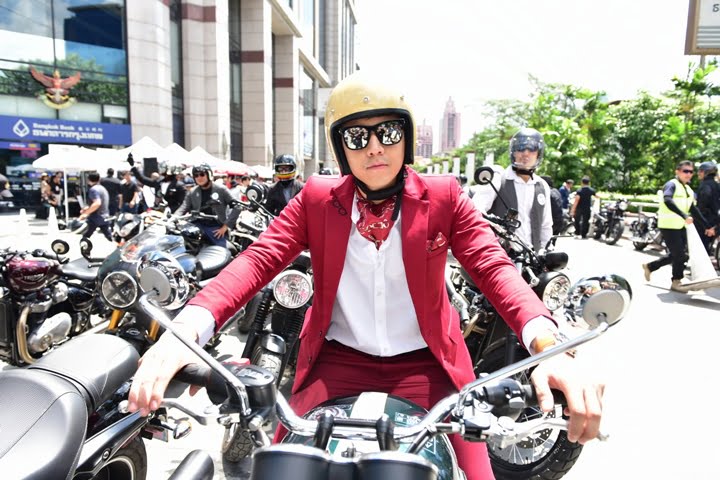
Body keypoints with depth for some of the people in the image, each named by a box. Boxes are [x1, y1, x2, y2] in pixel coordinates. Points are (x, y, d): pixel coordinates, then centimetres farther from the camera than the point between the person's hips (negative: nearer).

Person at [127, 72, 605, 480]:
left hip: (424, 364, 0)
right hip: (338, 360, 1)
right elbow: (258, 259, -11)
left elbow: (494, 267, -12)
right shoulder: (316, 198, 0)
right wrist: (185, 329, -30)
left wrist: (548, 345, -33)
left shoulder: (443, 196, -2)